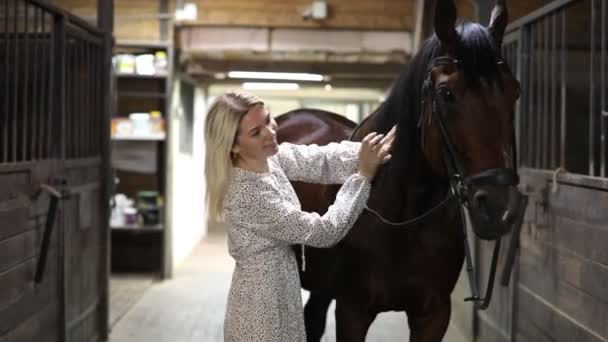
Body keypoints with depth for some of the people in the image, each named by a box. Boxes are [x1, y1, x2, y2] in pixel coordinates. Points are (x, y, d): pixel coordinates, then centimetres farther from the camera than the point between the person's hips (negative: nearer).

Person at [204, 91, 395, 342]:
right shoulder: (245, 196, -29)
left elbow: (322, 160, -3)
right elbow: (323, 233, -24)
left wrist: (378, 150, -17)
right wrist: (363, 175, -20)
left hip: (279, 290, 8)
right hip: (261, 310, -8)